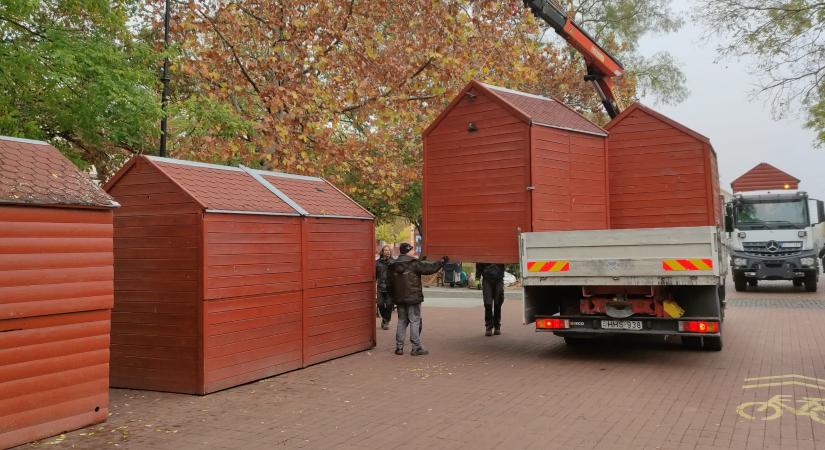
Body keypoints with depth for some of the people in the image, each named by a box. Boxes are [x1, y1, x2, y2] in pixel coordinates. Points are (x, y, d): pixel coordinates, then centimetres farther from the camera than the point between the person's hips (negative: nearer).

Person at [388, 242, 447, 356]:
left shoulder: (393, 266, 8)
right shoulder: (414, 264, -11)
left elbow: (391, 284, 12)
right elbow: (430, 268, -10)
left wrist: (393, 297, 20)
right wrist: (442, 261, 3)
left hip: (399, 299, 6)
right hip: (413, 298, -6)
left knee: (402, 321, 14)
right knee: (415, 322, 0)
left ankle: (399, 347, 15)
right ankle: (416, 348, 2)